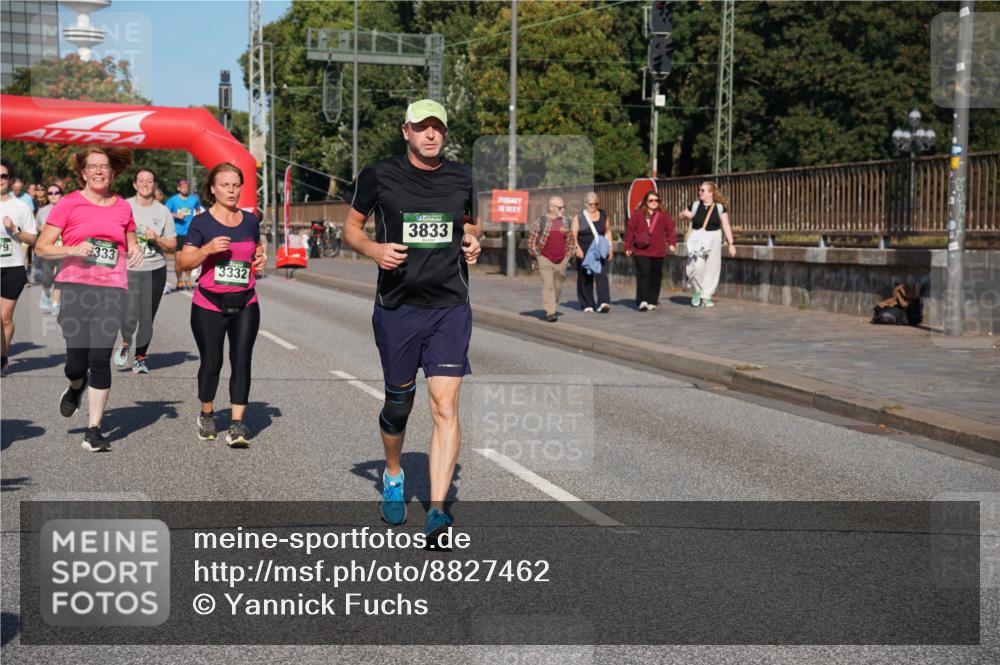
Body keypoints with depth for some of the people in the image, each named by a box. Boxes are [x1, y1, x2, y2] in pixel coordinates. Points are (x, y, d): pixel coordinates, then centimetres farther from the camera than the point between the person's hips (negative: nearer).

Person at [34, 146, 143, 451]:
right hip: (75, 287, -1)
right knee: (76, 362, -2)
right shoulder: (69, 204, 2)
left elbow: (131, 245, 27)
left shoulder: (123, 207, 12)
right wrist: (72, 249, -14)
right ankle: (76, 387, 37)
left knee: (100, 358, -8)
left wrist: (135, 251, 3)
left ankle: (93, 430, 1)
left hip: (112, 289, 1)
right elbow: (42, 247, 3)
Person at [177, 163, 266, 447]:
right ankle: (207, 415, 29)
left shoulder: (250, 220, 8)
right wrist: (207, 248, -23)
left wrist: (261, 259, 2)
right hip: (209, 306, -2)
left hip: (245, 305, 2)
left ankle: (237, 424, -5)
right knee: (211, 363, 6)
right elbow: (184, 262, -7)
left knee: (242, 361, -7)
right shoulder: (202, 223, -3)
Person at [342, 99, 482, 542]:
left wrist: (472, 242, 2)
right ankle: (393, 477, 40)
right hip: (396, 306, -1)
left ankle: (437, 509, -12)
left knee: (445, 405, -12)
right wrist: (374, 249, -11)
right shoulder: (378, 176, 0)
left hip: (450, 307, 1)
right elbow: (350, 228, 9)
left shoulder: (461, 178, 8)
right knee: (398, 402, 11)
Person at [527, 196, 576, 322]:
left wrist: (568, 256, 10)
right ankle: (550, 313, -10)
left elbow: (570, 241, 18)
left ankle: (551, 308, 28)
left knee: (558, 287, 10)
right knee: (548, 286, -11)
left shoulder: (565, 222, 8)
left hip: (561, 261, 4)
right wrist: (537, 258, -4)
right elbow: (532, 242, -1)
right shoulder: (540, 222, -5)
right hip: (545, 260, -4)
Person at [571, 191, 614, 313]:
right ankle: (587, 304, 15)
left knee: (601, 275, -13)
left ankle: (603, 303, -22)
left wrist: (610, 248, 11)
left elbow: (608, 232, 17)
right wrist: (577, 248, -17)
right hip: (584, 252, -1)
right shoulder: (579, 217, 1)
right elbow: (573, 235, -4)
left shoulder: (603, 215, 10)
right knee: (585, 278, 4)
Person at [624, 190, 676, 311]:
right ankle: (642, 301, -11)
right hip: (641, 251, -2)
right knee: (643, 274, -12)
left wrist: (671, 243, -3)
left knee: (656, 277, 5)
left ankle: (652, 302, 14)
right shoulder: (637, 214, 1)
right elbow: (630, 230, 4)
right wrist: (628, 246, 4)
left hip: (658, 251, 2)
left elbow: (671, 228, 7)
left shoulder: (663, 215, 6)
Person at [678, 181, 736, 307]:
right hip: (697, 240, 0)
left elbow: (726, 226, 0)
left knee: (711, 268, 2)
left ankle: (706, 297, 14)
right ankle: (697, 291, 10)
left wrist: (731, 244, -5)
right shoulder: (695, 205, 4)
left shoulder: (719, 207, 0)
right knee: (696, 266, -15)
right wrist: (685, 214, -7)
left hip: (713, 240, 0)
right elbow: (681, 216, 18)